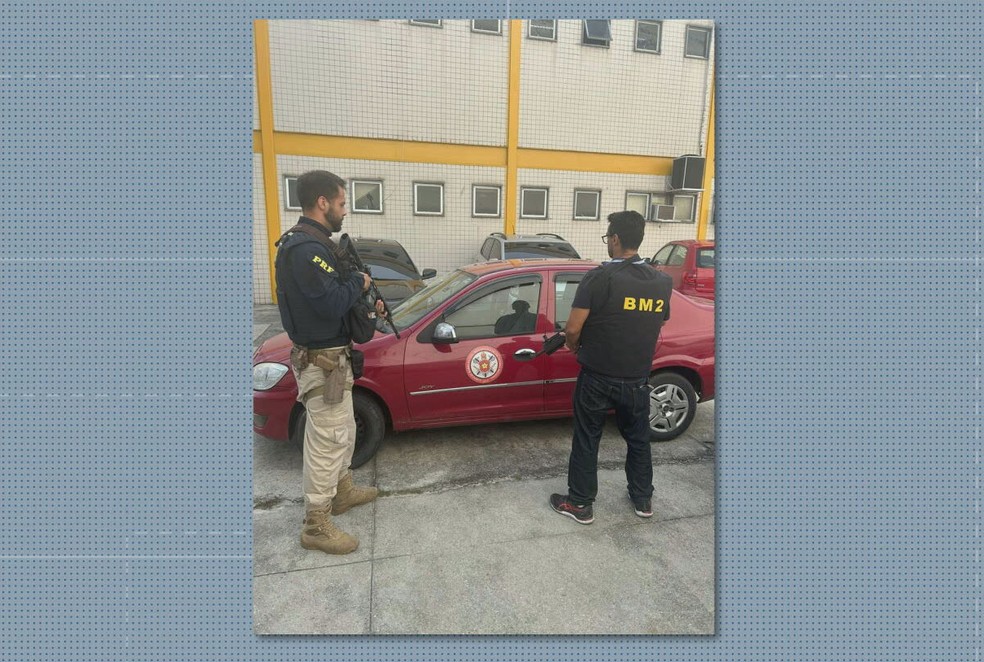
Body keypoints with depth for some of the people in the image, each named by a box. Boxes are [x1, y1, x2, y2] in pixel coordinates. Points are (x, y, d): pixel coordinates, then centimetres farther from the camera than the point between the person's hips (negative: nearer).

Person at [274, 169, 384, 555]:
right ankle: (316, 527, 14)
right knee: (327, 440, 0)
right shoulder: (305, 248, -22)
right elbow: (332, 303, -29)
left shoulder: (312, 243, 12)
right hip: (321, 361, -11)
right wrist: (359, 283, -12)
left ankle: (342, 490, 42)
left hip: (331, 355, 11)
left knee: (343, 431, 23)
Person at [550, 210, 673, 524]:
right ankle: (643, 499, 38)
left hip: (597, 378, -5)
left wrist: (573, 346, 3)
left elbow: (572, 329, -20)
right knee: (638, 439, 22)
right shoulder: (662, 282, 0)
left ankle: (580, 504, 24)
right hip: (637, 379, 5)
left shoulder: (600, 277, -19)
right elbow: (657, 326, 12)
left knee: (586, 442, 11)